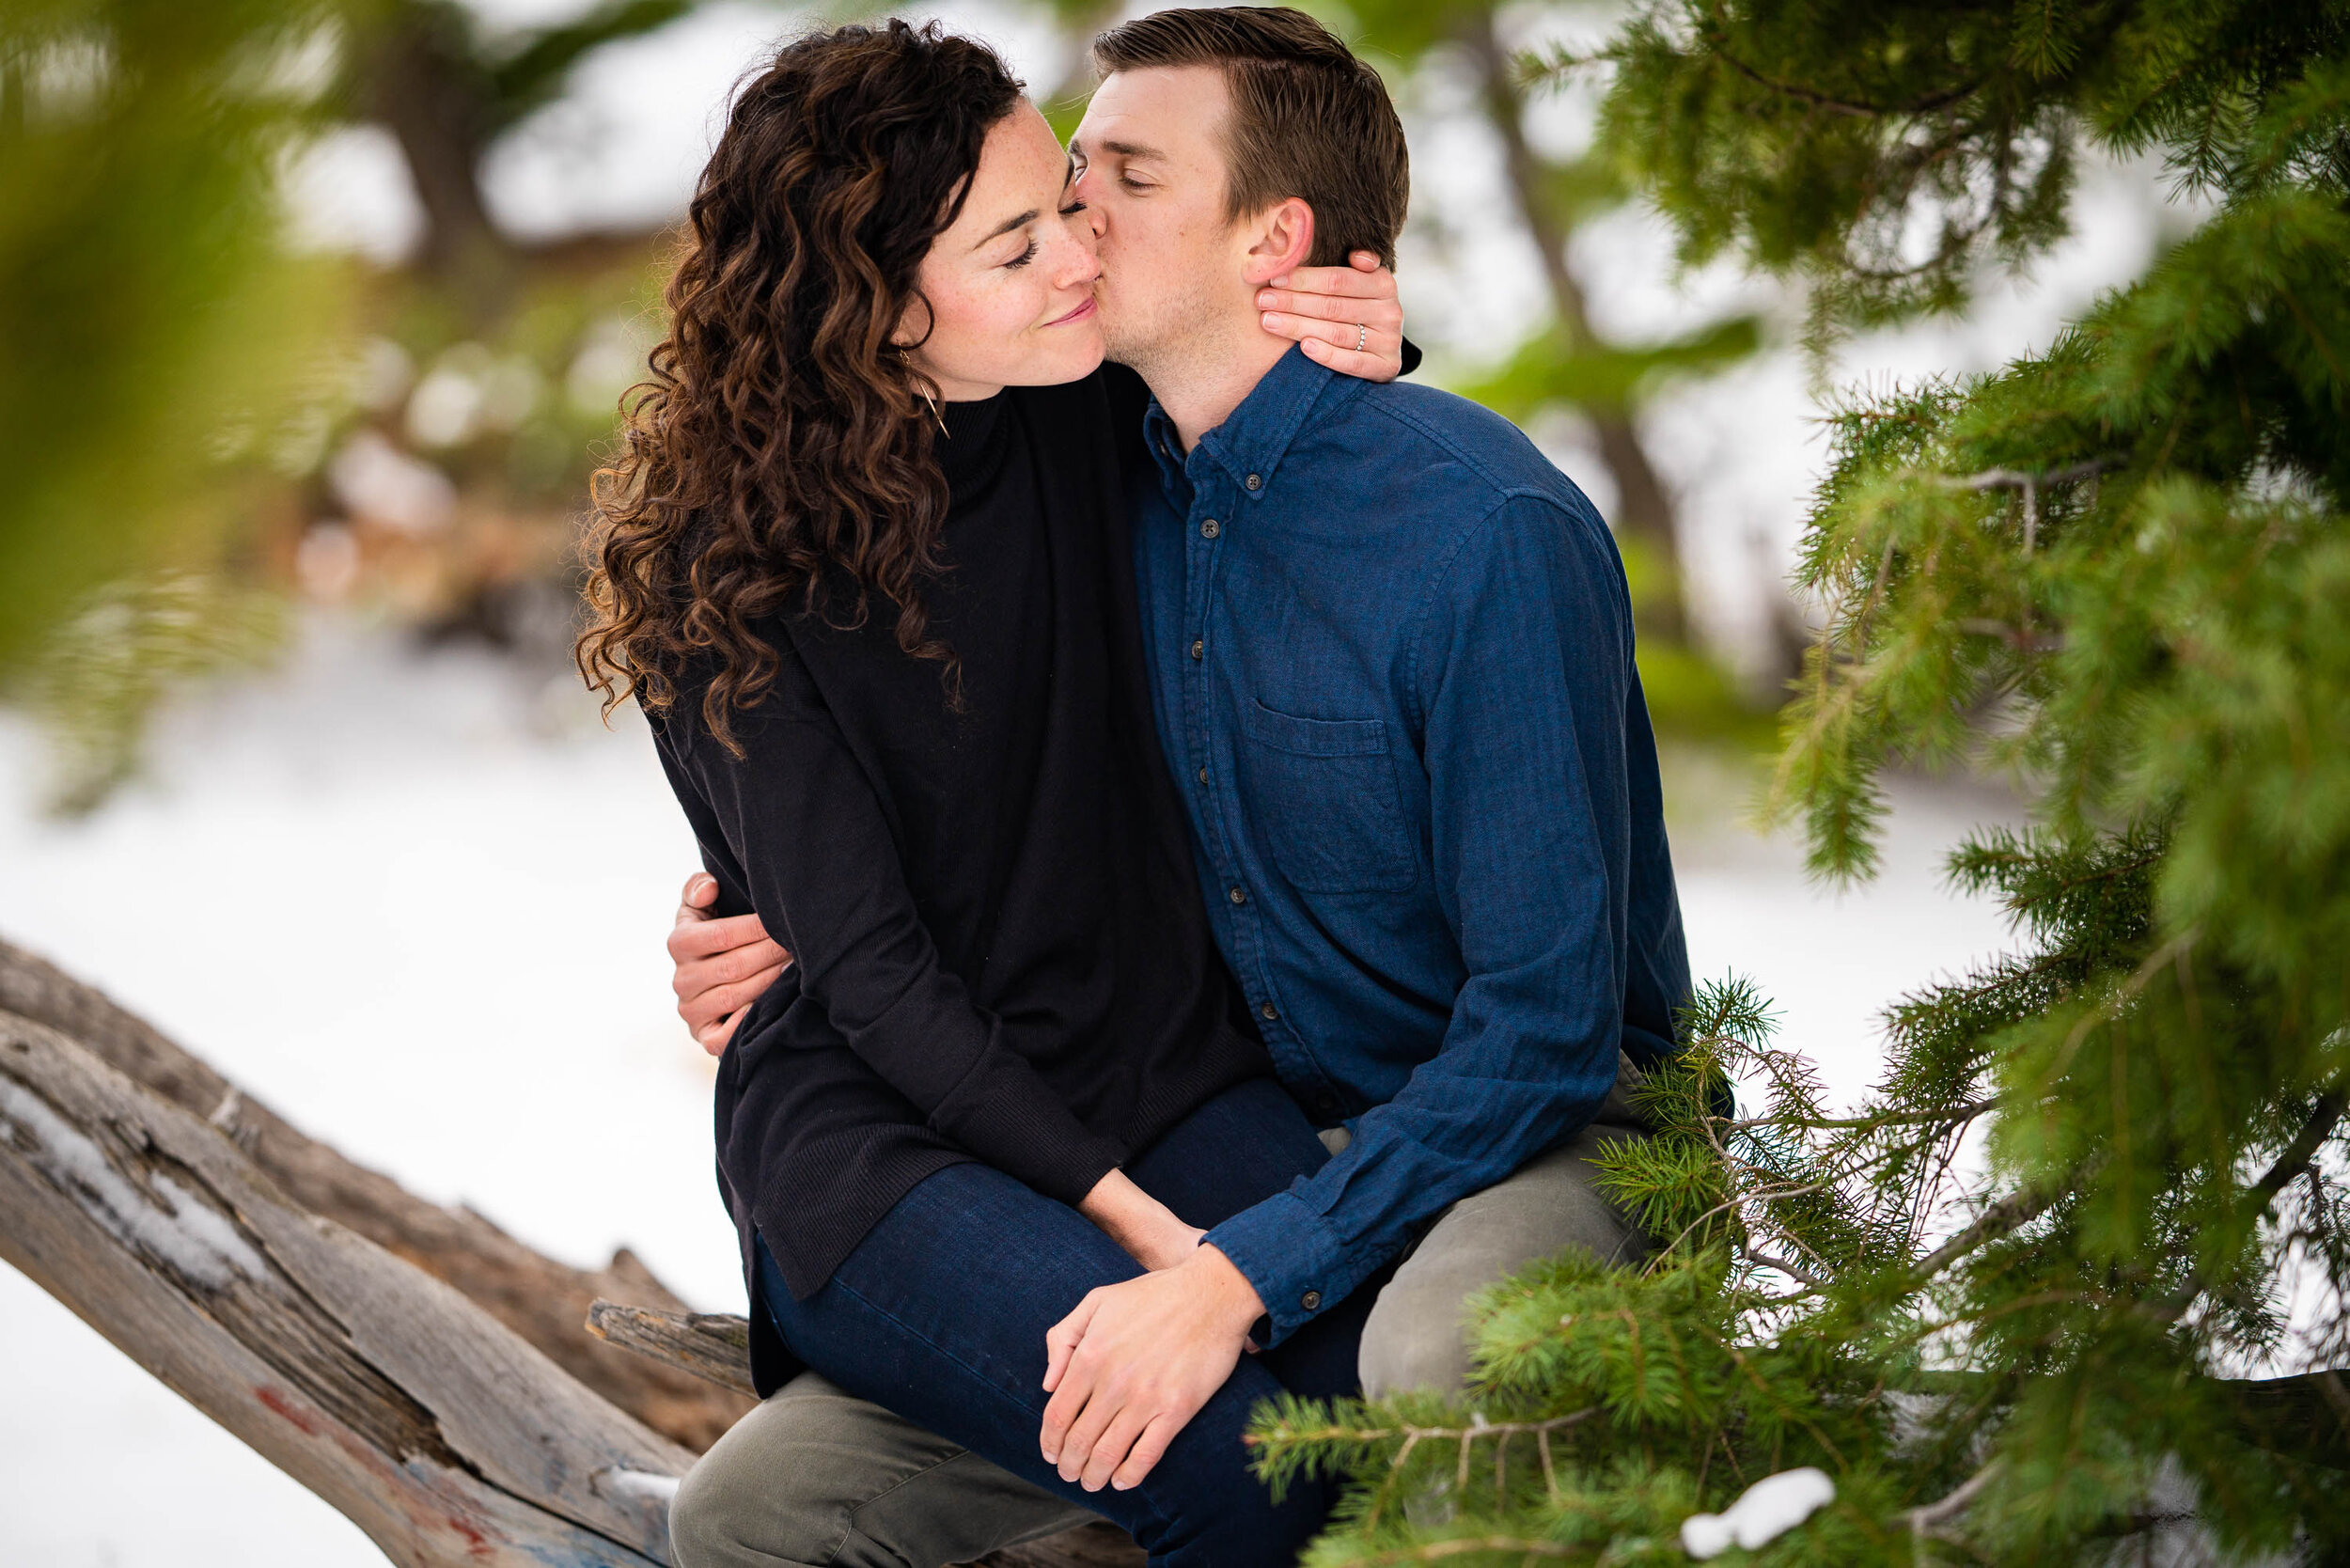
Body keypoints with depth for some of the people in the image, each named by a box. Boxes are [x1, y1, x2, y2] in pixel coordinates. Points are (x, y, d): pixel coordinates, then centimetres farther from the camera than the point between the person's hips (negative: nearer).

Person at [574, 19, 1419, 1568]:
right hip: (883, 1135, -4)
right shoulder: (728, 565, -12)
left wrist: (1349, 339, -1)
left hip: (1172, 1076, 4)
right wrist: (1120, 1216, -21)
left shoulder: (1089, 421, 1)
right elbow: (867, 965, -13)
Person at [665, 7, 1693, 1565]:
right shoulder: (1117, 496, 3)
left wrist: (1241, 1277, -28)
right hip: (1237, 1152, 6)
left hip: (1537, 1144, -6)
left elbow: (1545, 1025, -21)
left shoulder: (1491, 531, -19)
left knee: (1441, 1358, -43)